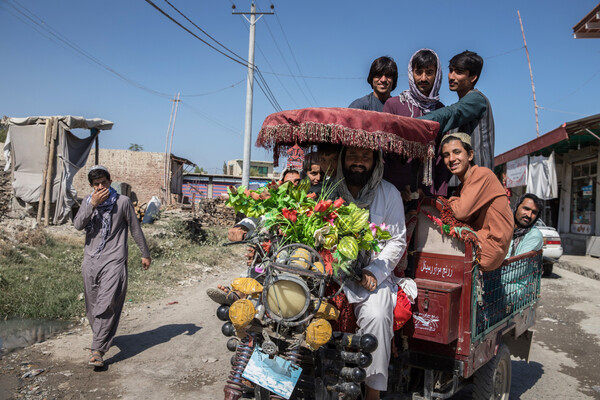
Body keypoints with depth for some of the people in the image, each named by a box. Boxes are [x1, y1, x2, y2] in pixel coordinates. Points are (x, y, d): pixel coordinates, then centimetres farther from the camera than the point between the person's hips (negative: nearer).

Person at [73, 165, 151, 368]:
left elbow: (135, 229, 6)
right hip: (90, 261, 4)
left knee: (106, 305, -13)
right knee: (92, 306, 12)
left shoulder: (122, 201, -1)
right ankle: (102, 337, 34)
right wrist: (92, 205, -16)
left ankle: (97, 350, -12)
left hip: (114, 261, -4)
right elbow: (78, 225, -5)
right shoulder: (88, 202, 10)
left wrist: (145, 253, 11)